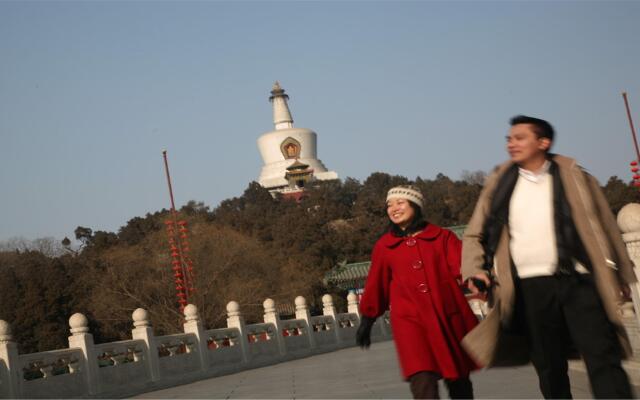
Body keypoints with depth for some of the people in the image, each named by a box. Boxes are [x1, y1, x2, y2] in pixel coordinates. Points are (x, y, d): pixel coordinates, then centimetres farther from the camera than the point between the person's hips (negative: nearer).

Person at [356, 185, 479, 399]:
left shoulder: (442, 237, 6)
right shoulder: (384, 246, 9)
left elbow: (461, 265, -6)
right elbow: (376, 286, 16)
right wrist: (367, 320, 22)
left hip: (448, 318, 1)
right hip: (410, 321, -1)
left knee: (458, 380, 13)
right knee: (422, 382, -17)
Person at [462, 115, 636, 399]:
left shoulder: (575, 178, 7)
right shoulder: (499, 184, 10)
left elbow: (605, 227, 10)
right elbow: (475, 234, 12)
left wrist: (620, 274, 9)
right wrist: (475, 270, -6)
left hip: (579, 281, -1)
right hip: (532, 287, 1)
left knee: (603, 360, -9)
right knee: (549, 369, 6)